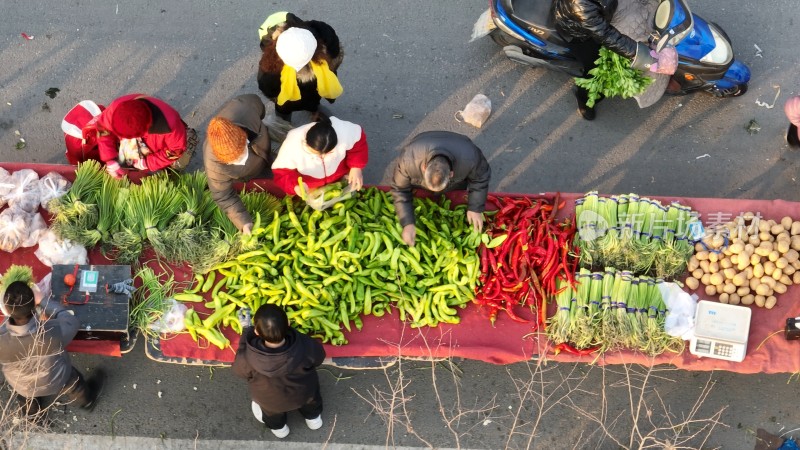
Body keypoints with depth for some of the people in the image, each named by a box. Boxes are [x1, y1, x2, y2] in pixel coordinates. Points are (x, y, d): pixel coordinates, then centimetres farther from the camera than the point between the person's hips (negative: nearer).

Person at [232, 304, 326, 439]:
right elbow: (318, 357, -16)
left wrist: (247, 330, -14)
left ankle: (277, 427, 66)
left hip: (271, 400, 0)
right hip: (304, 393, 0)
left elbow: (239, 369, -17)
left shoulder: (249, 358, -43)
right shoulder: (305, 347, -41)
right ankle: (313, 417, 63)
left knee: (271, 411, 38)